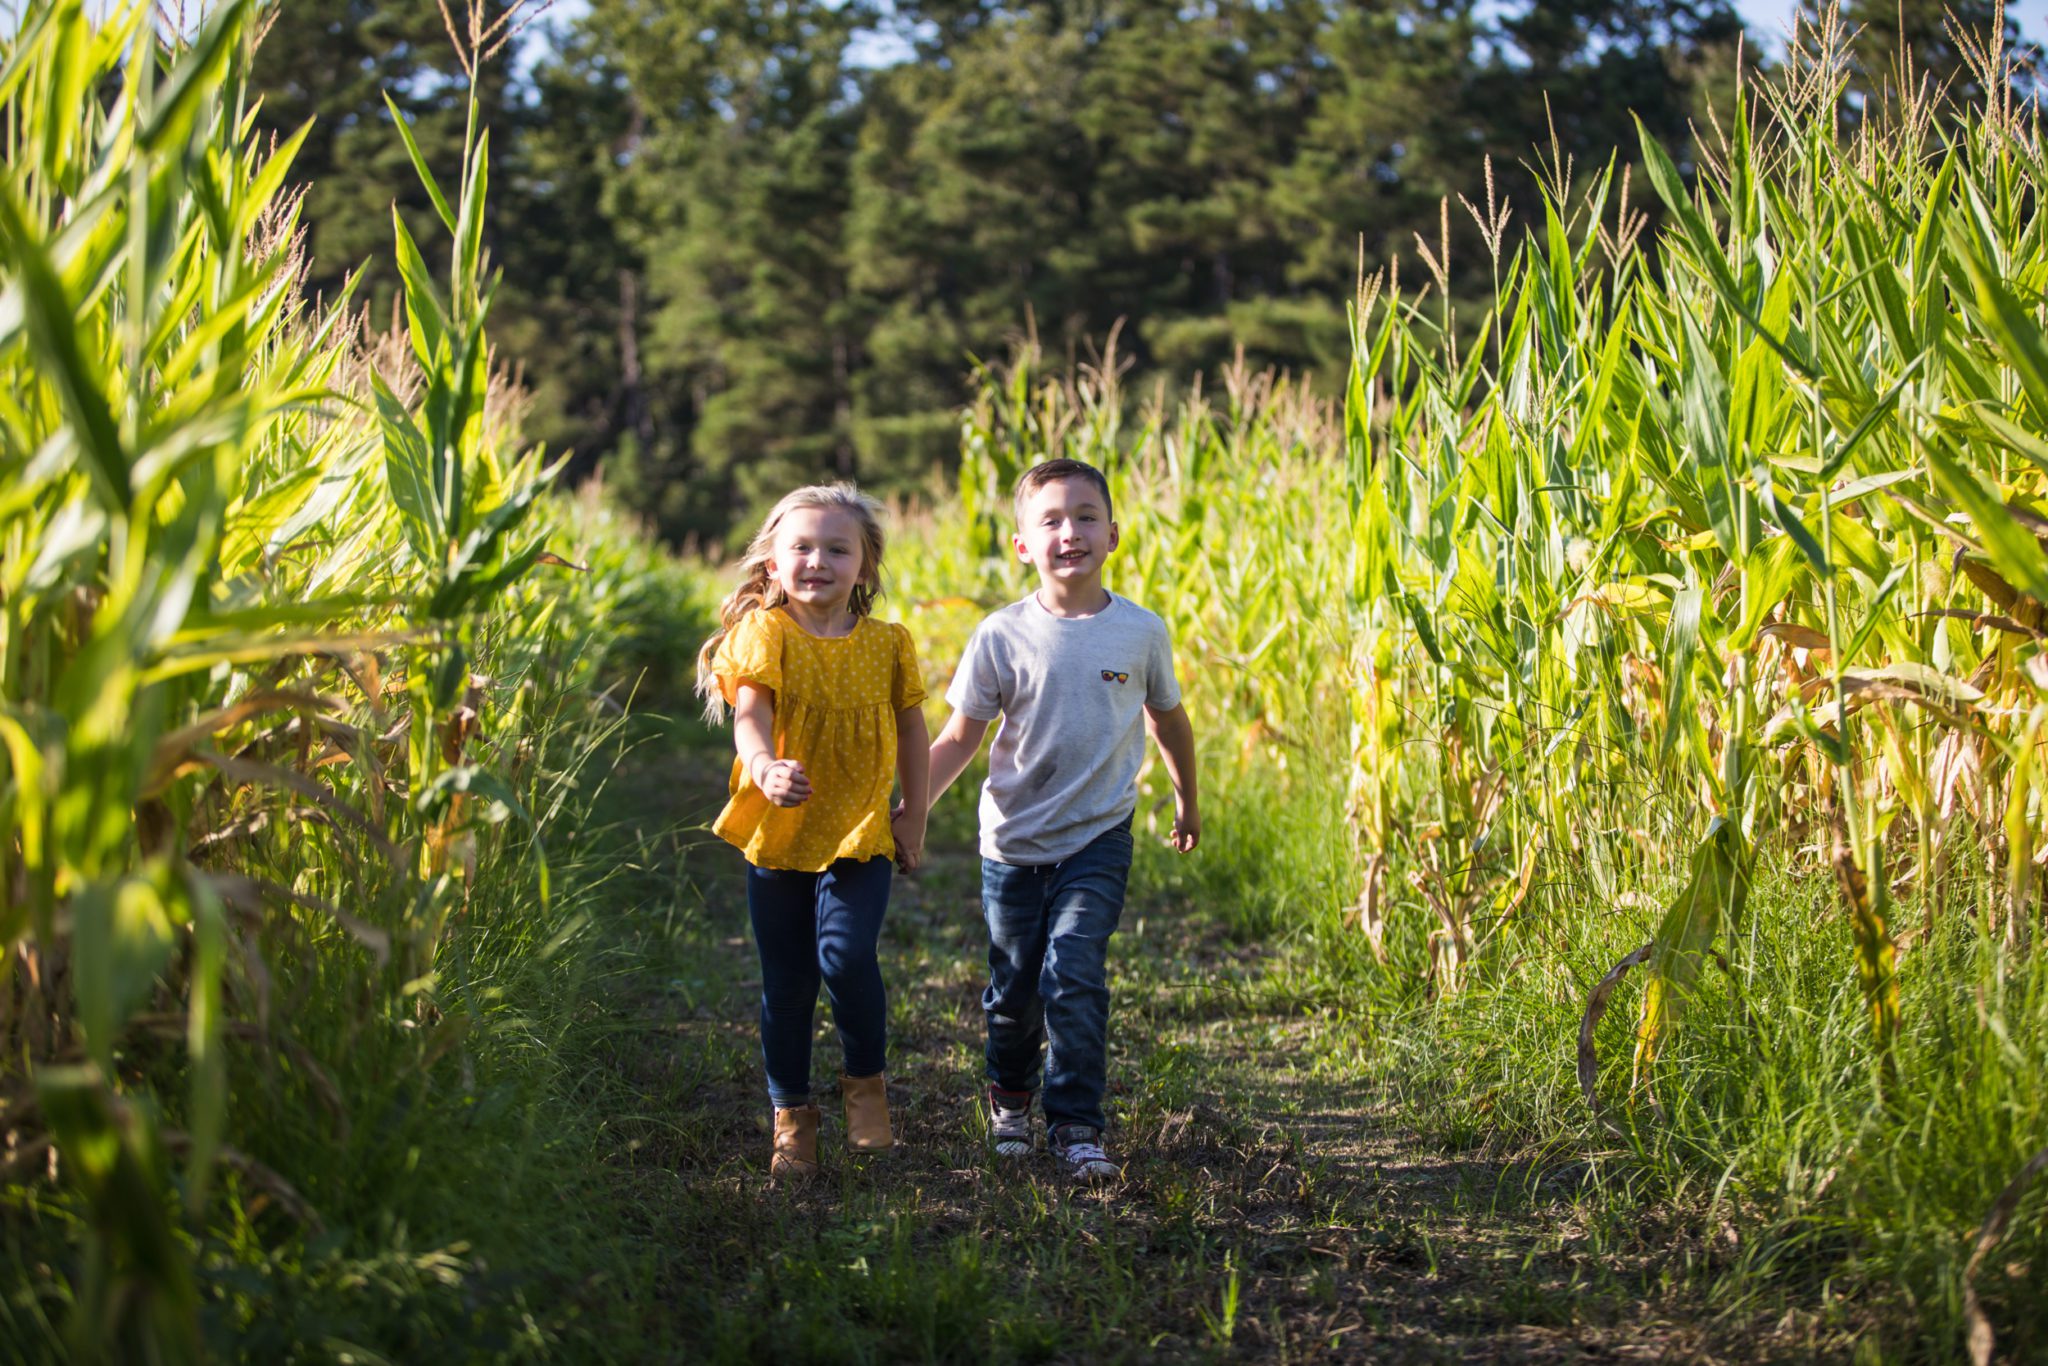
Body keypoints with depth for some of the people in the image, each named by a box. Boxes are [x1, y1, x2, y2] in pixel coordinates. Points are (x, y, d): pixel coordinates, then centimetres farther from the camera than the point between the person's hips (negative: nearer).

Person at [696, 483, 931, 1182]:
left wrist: (914, 814, 10)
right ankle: (791, 1116, 25)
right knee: (786, 984, 8)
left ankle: (865, 1078, 7)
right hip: (778, 833, 0)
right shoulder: (766, 631, -7)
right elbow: (749, 714, -21)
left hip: (860, 834, 0)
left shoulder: (887, 643, 1)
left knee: (846, 955, -20)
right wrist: (765, 768, -41)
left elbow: (910, 729, 13)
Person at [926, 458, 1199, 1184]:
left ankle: (1077, 1125, -2)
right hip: (1014, 842, 1)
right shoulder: (1002, 637, -10)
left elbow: (1167, 719, 12)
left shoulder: (1140, 631, -6)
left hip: (1098, 837, -1)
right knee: (1014, 987, 11)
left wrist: (1187, 801, 24)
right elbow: (960, 737, -3)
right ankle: (1010, 1096, 38)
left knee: (1074, 976, -15)